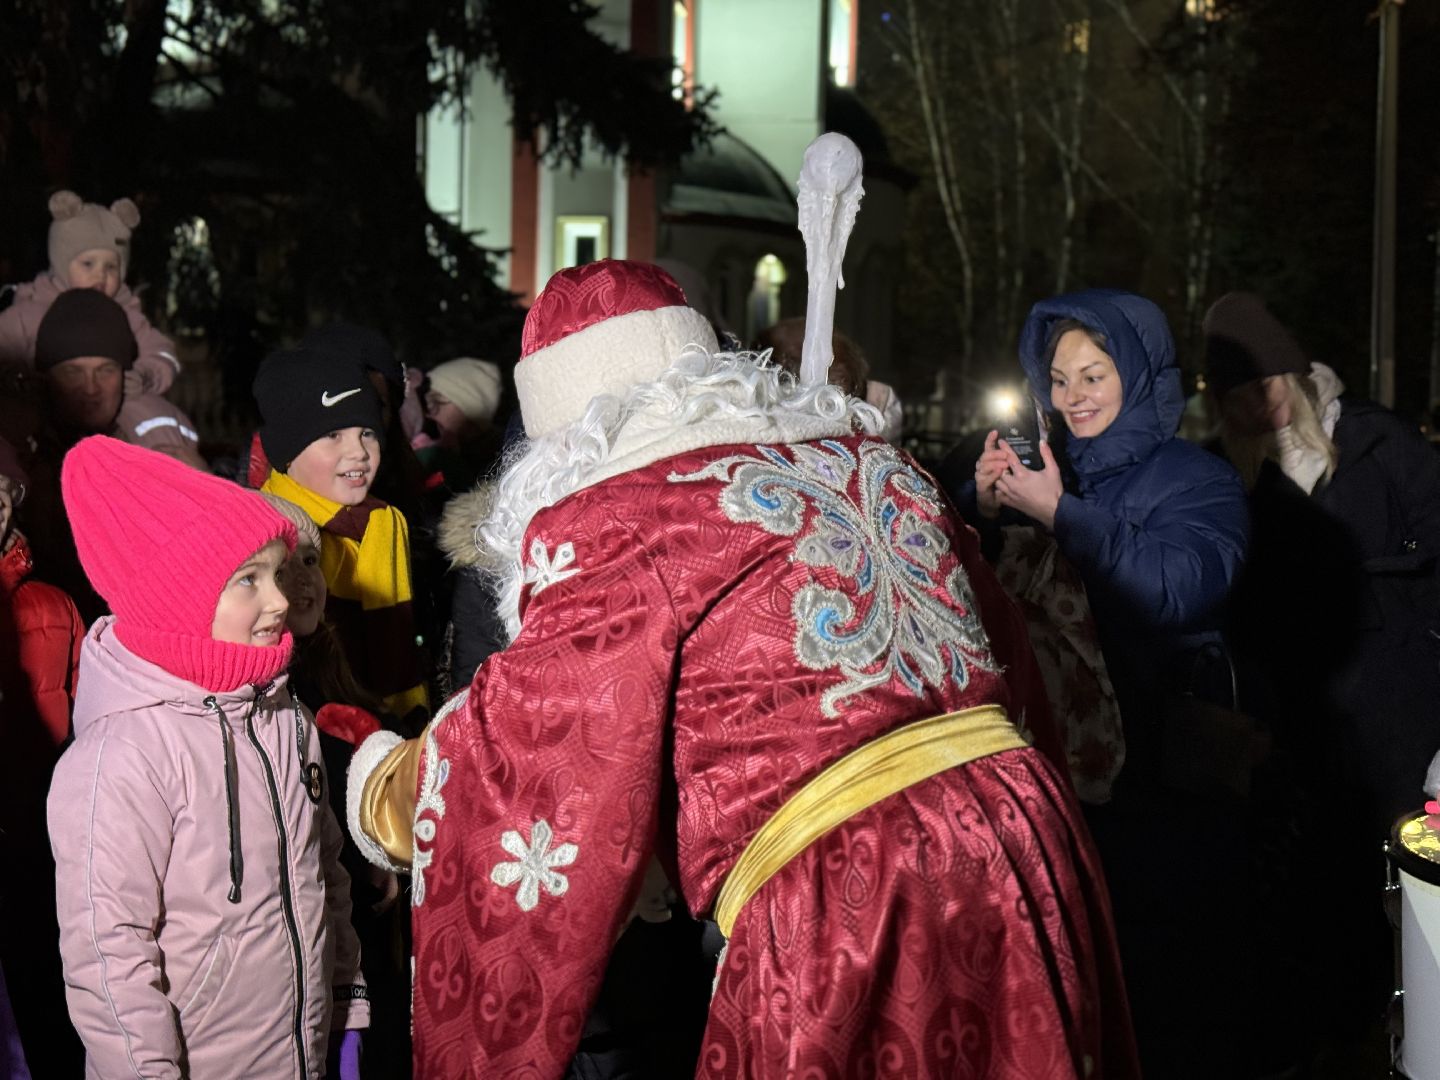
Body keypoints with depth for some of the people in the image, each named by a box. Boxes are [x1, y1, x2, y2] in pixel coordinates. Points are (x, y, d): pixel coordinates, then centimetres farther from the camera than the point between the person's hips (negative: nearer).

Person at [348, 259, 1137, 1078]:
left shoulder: (616, 517, -4)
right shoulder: (868, 457, 16)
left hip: (843, 904, -7)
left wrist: (393, 797, 18)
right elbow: (1001, 645, 22)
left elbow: (529, 749, -1)